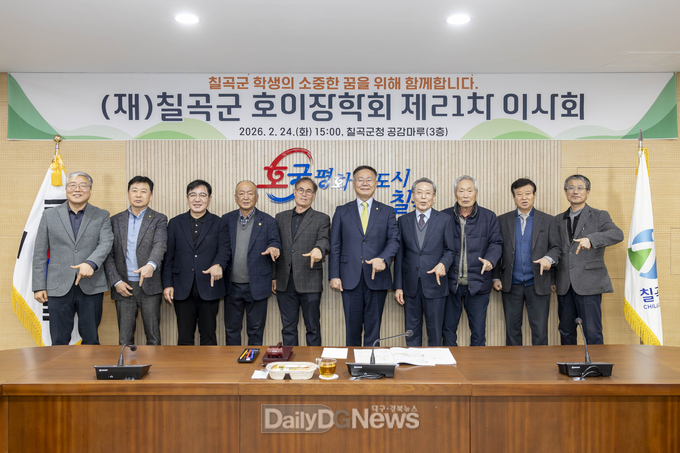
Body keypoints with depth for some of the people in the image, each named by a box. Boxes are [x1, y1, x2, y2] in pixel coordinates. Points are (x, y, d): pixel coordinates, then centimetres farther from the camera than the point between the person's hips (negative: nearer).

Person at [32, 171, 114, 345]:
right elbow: (40, 253, 8)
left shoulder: (102, 216, 7)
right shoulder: (49, 215, 9)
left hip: (91, 287, 0)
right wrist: (39, 286, 2)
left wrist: (91, 263, -28)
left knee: (91, 340, 8)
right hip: (59, 288, 1)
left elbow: (106, 243, -8)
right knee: (59, 342, 6)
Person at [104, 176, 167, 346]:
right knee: (125, 339, 8)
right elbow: (108, 254, 8)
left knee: (153, 337, 4)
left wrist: (151, 265, -35)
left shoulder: (159, 220, 3)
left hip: (149, 286, -2)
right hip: (123, 287, 2)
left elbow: (160, 244, -14)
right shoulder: (115, 220, 11)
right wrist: (116, 282, -4)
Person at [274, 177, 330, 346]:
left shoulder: (321, 219, 4)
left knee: (313, 328, 6)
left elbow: (324, 240, -13)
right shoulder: (281, 218, 13)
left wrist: (318, 249, -37)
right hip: (284, 282, 3)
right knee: (288, 328, 12)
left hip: (309, 283, -3)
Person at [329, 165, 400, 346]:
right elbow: (335, 246, 6)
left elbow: (394, 240, 1)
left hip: (377, 277, 0)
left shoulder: (387, 212, 9)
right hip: (350, 278, 0)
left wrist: (383, 259, -19)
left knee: (373, 327, 7)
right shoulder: (342, 212, 9)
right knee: (352, 326, 6)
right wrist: (334, 275, -3)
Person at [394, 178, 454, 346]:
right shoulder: (403, 220, 6)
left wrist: (443, 264, -18)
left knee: (435, 331, 7)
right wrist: (398, 286, 2)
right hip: (410, 285, 2)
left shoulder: (445, 220, 2)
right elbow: (399, 255, 6)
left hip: (434, 284, -1)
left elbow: (450, 250, 5)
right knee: (412, 330, 10)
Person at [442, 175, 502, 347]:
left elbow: (496, 243, 3)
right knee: (448, 329, 10)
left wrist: (490, 260, -16)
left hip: (478, 283, 0)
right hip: (450, 282, 0)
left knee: (478, 331, 9)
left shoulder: (489, 217, 5)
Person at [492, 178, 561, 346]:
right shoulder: (502, 220, 6)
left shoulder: (548, 221, 6)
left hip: (538, 284, -1)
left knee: (540, 331, 3)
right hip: (511, 285, 1)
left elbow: (556, 246, 3)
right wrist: (496, 277, 2)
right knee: (512, 329, 9)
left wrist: (548, 258, -19)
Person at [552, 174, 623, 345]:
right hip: (564, 285, 4)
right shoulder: (559, 220, 16)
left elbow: (618, 234, -15)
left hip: (588, 284, -4)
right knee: (566, 332, 11)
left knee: (592, 333, -5)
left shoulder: (599, 216, 3)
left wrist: (590, 239, -32)